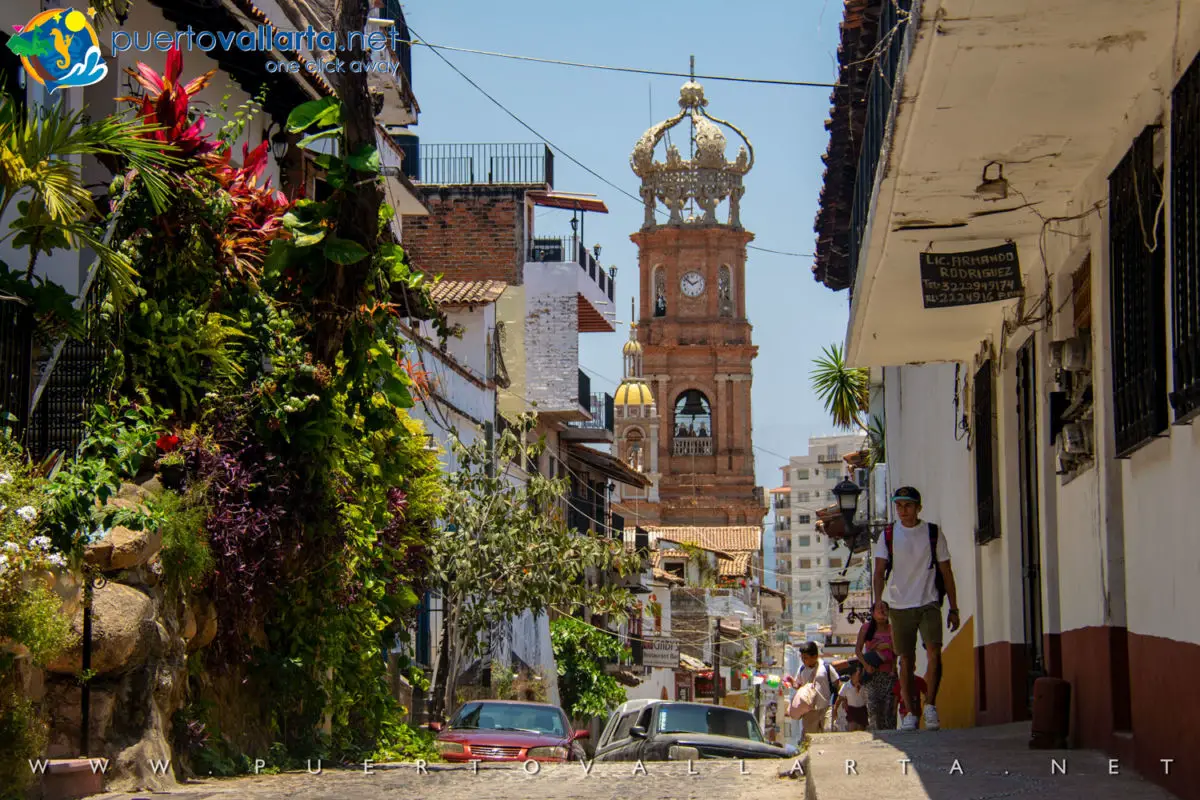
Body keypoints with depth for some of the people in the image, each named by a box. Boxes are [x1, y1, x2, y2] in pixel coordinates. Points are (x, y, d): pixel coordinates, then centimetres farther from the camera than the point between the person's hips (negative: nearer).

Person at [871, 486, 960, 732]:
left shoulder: (933, 534, 5)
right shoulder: (888, 535, 5)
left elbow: (946, 572, 9)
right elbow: (879, 571, 0)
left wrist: (953, 608, 7)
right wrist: (879, 598, -18)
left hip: (928, 603, -1)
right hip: (899, 606, 1)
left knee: (934, 653, -19)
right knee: (906, 661, 1)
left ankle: (930, 705, -7)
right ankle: (910, 713, 8)